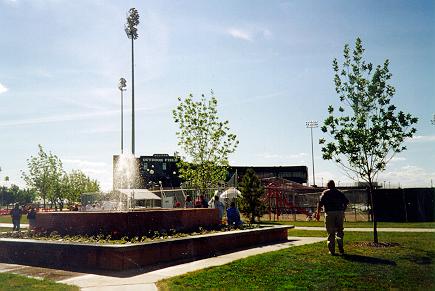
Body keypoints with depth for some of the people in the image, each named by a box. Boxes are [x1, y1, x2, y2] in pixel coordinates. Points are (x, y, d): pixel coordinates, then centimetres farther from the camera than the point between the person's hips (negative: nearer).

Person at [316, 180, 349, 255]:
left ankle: (332, 251, 2)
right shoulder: (339, 193, 15)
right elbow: (346, 202, 8)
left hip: (330, 213, -3)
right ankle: (341, 249, 7)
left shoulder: (325, 192, 5)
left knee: (331, 233, 2)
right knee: (340, 231, 14)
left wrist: (318, 213, -1)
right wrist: (343, 211, 18)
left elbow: (320, 203, -6)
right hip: (340, 212, 3)